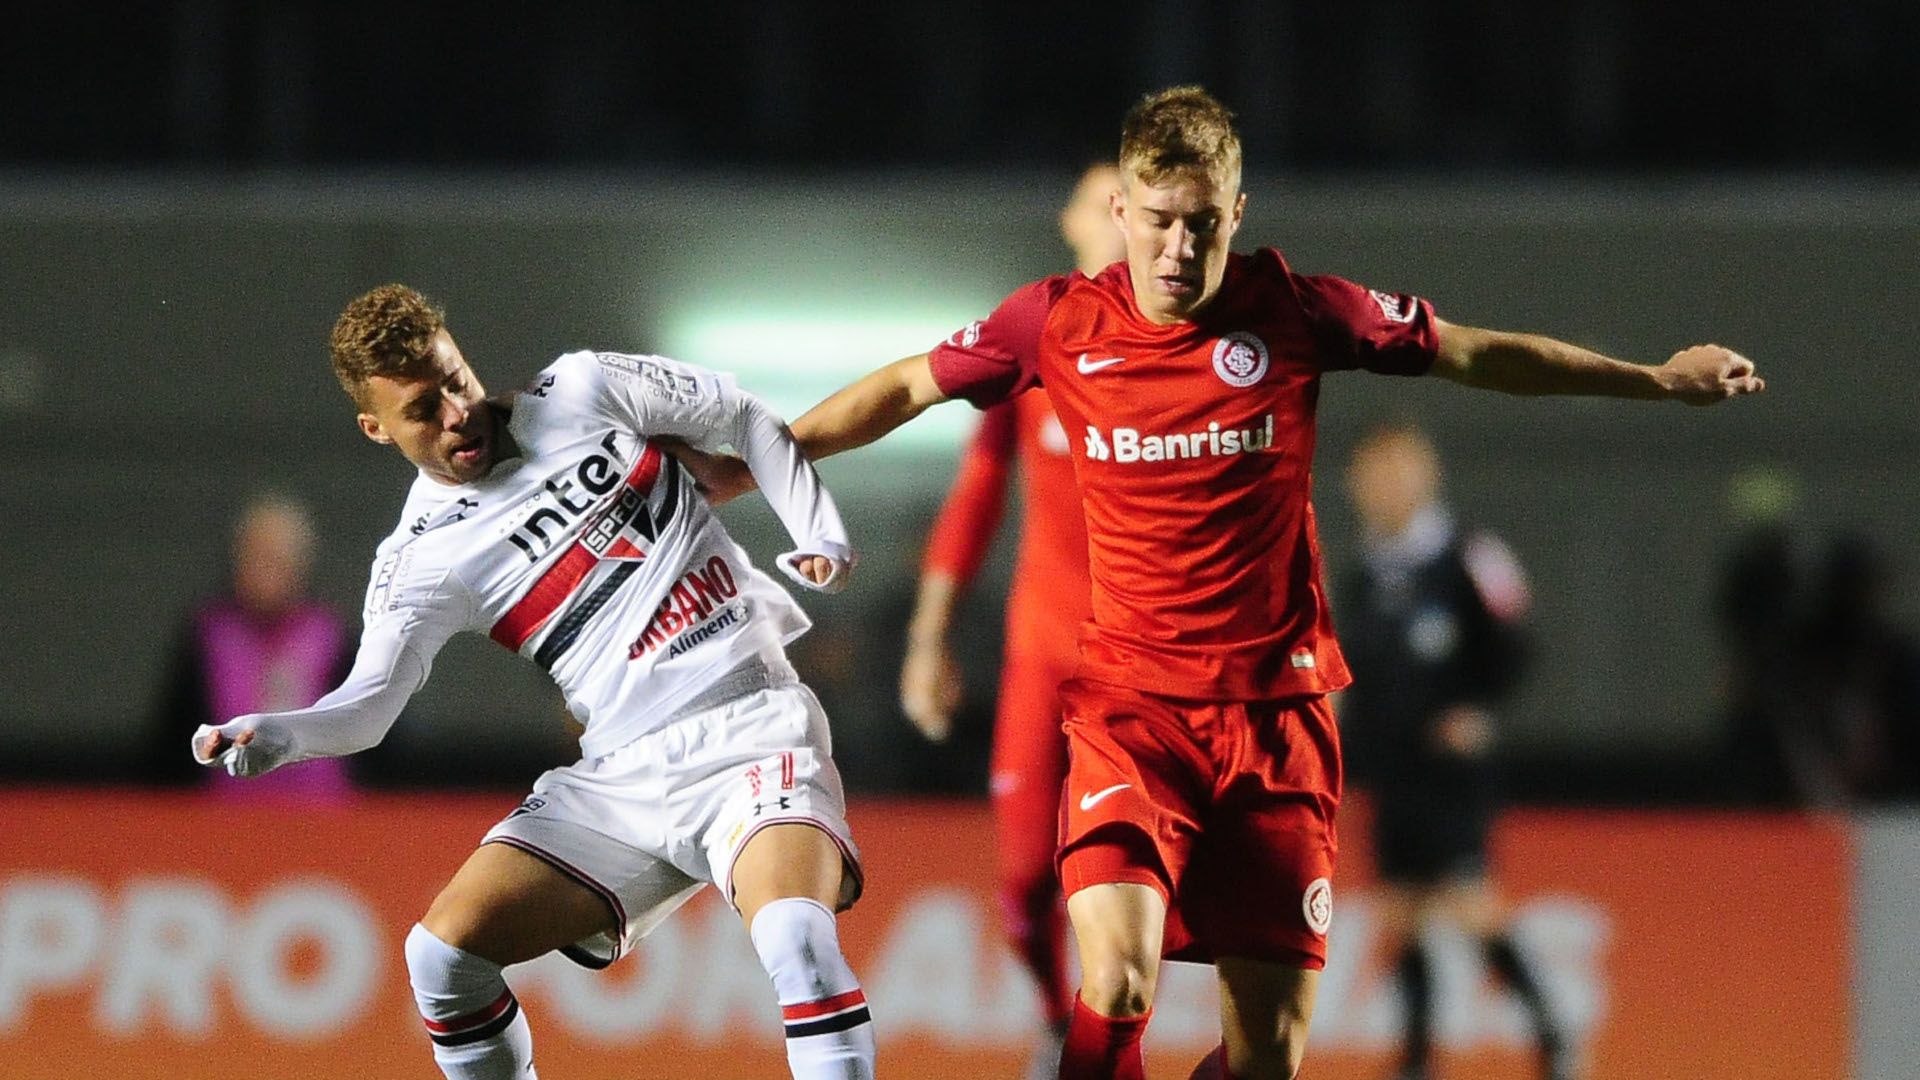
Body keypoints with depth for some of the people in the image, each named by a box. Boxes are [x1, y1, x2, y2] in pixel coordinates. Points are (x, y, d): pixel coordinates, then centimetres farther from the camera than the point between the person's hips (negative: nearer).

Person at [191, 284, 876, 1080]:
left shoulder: (580, 392, 2)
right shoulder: (423, 560, 1)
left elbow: (740, 417, 15)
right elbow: (368, 703, -9)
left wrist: (818, 531, 1)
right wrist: (275, 736, -30)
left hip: (750, 737, -3)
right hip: (625, 771, 3)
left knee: (793, 936, -32)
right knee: (443, 952, -9)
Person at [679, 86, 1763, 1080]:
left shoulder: (1296, 311, -4)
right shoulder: (1060, 322, -3)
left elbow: (1471, 353, 9)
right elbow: (908, 387, 14)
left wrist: (1656, 378, 12)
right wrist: (756, 458, 20)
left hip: (1277, 705, 1)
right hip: (1132, 699, -1)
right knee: (1116, 986, -24)